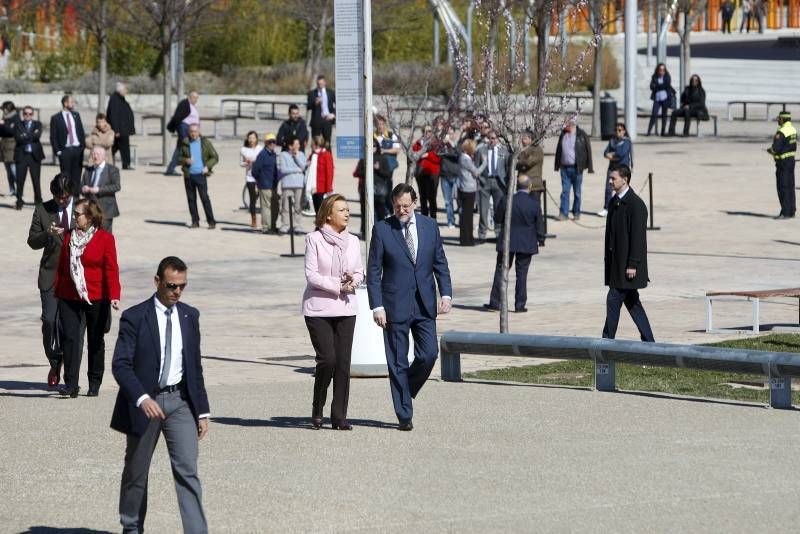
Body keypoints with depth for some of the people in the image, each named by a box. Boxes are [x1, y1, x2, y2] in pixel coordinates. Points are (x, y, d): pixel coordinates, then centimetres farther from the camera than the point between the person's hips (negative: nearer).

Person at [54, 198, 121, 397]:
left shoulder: (105, 239, -4)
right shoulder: (69, 237, 9)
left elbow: (111, 269, -8)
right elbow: (61, 267, 15)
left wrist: (114, 296, -16)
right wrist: (57, 292, 14)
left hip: (96, 299, -3)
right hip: (69, 298, 3)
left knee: (95, 341, 8)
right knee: (70, 338, -8)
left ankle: (94, 383, 19)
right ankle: (70, 384, -10)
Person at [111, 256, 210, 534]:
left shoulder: (190, 316, 7)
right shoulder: (134, 317, -9)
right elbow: (120, 365, -15)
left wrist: (202, 411, 10)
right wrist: (142, 399, -29)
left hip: (179, 400, 3)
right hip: (144, 401, -3)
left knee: (188, 470, -9)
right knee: (136, 472, 11)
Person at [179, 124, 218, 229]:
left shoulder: (205, 142, 1)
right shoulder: (185, 143, 6)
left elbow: (215, 157, 5)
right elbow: (179, 157, 12)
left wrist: (207, 166, -11)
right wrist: (185, 160, -10)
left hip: (200, 174, -3)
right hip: (188, 175, 3)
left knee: (205, 198, -8)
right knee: (191, 199, 5)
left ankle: (211, 222, -5)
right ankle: (195, 221, 14)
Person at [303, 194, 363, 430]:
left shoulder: (352, 241, 9)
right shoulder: (315, 239, -6)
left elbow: (360, 271, 16)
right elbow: (311, 275, -9)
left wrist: (354, 280, -7)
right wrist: (338, 286, -14)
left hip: (345, 309, 4)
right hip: (318, 308, -4)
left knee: (343, 362, -1)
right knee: (327, 359, -13)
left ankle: (339, 416, 3)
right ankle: (317, 410, 9)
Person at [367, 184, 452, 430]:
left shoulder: (429, 226, 6)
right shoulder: (382, 229, -3)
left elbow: (440, 263, 10)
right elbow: (373, 271, -3)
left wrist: (446, 293, -4)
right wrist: (377, 306, -10)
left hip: (425, 304, 3)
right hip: (395, 305, -3)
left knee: (429, 354, -6)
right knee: (398, 362, -1)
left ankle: (406, 390, 21)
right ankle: (404, 415, 5)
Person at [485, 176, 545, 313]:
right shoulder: (534, 203, -10)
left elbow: (498, 218, 0)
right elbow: (538, 224, -4)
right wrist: (540, 239, 10)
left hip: (507, 241, 0)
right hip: (527, 244, 0)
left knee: (501, 271, 10)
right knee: (522, 273, 7)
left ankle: (495, 302, 10)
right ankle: (520, 305, 7)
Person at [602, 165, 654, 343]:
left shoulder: (636, 204, -15)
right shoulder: (614, 202, 12)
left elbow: (638, 236, -18)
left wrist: (632, 264, -20)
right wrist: (608, 260, 16)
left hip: (628, 263, -9)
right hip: (616, 261, 9)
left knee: (614, 300, -8)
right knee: (632, 302, 12)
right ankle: (648, 340, 18)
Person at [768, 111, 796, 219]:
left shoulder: (781, 132, -21)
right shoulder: (793, 130, 8)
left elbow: (776, 148, -26)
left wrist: (770, 150, -2)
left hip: (783, 162, -9)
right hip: (791, 160, 9)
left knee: (783, 187, -5)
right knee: (790, 187, 13)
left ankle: (785, 212, -6)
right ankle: (791, 212, 17)